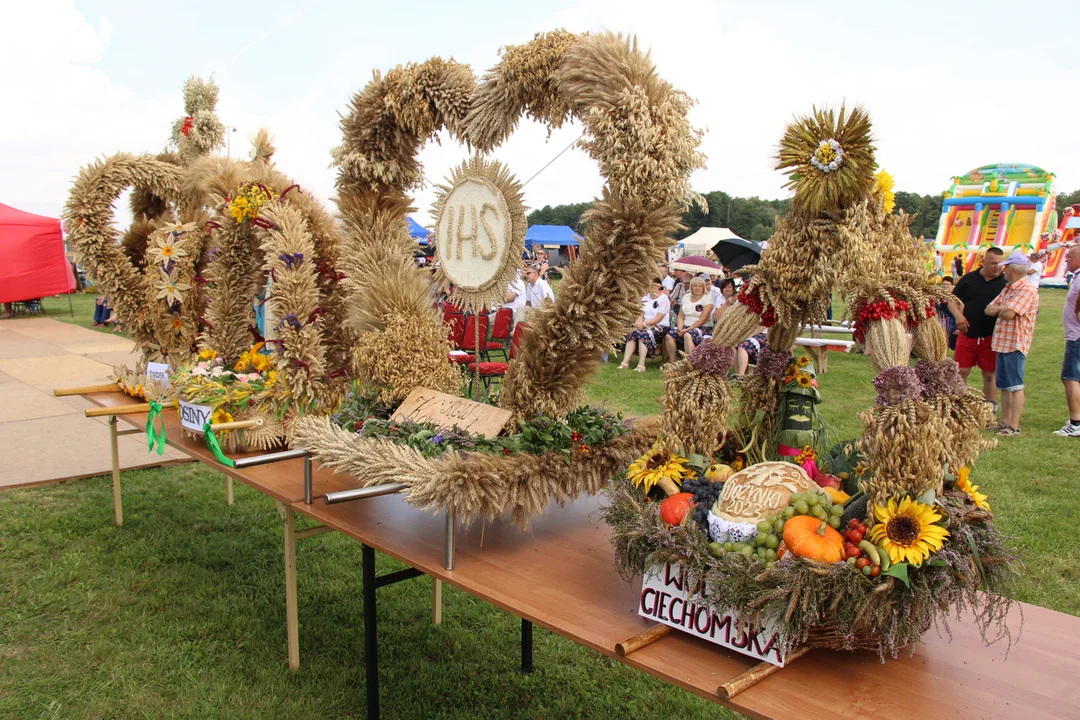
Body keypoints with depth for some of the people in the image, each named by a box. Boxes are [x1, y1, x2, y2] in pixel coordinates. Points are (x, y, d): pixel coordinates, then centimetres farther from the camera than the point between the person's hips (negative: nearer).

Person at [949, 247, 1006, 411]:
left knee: (990, 374, 8)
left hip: (991, 337, -1)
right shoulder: (969, 279, 4)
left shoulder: (1005, 284, 1)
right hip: (967, 335, 1)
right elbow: (952, 300, 7)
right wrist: (957, 315, -11)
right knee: (961, 372, 5)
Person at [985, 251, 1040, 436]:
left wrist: (1000, 310, -2)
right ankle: (1005, 422, 20)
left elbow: (1008, 314, -25)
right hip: (1002, 343, 9)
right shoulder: (1008, 289, 17)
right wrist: (1004, 308, -8)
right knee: (1004, 386, 13)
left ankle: (1014, 426, -4)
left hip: (1015, 344, -9)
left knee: (1015, 386, -6)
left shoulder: (1028, 290, -14)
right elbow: (989, 310, 11)